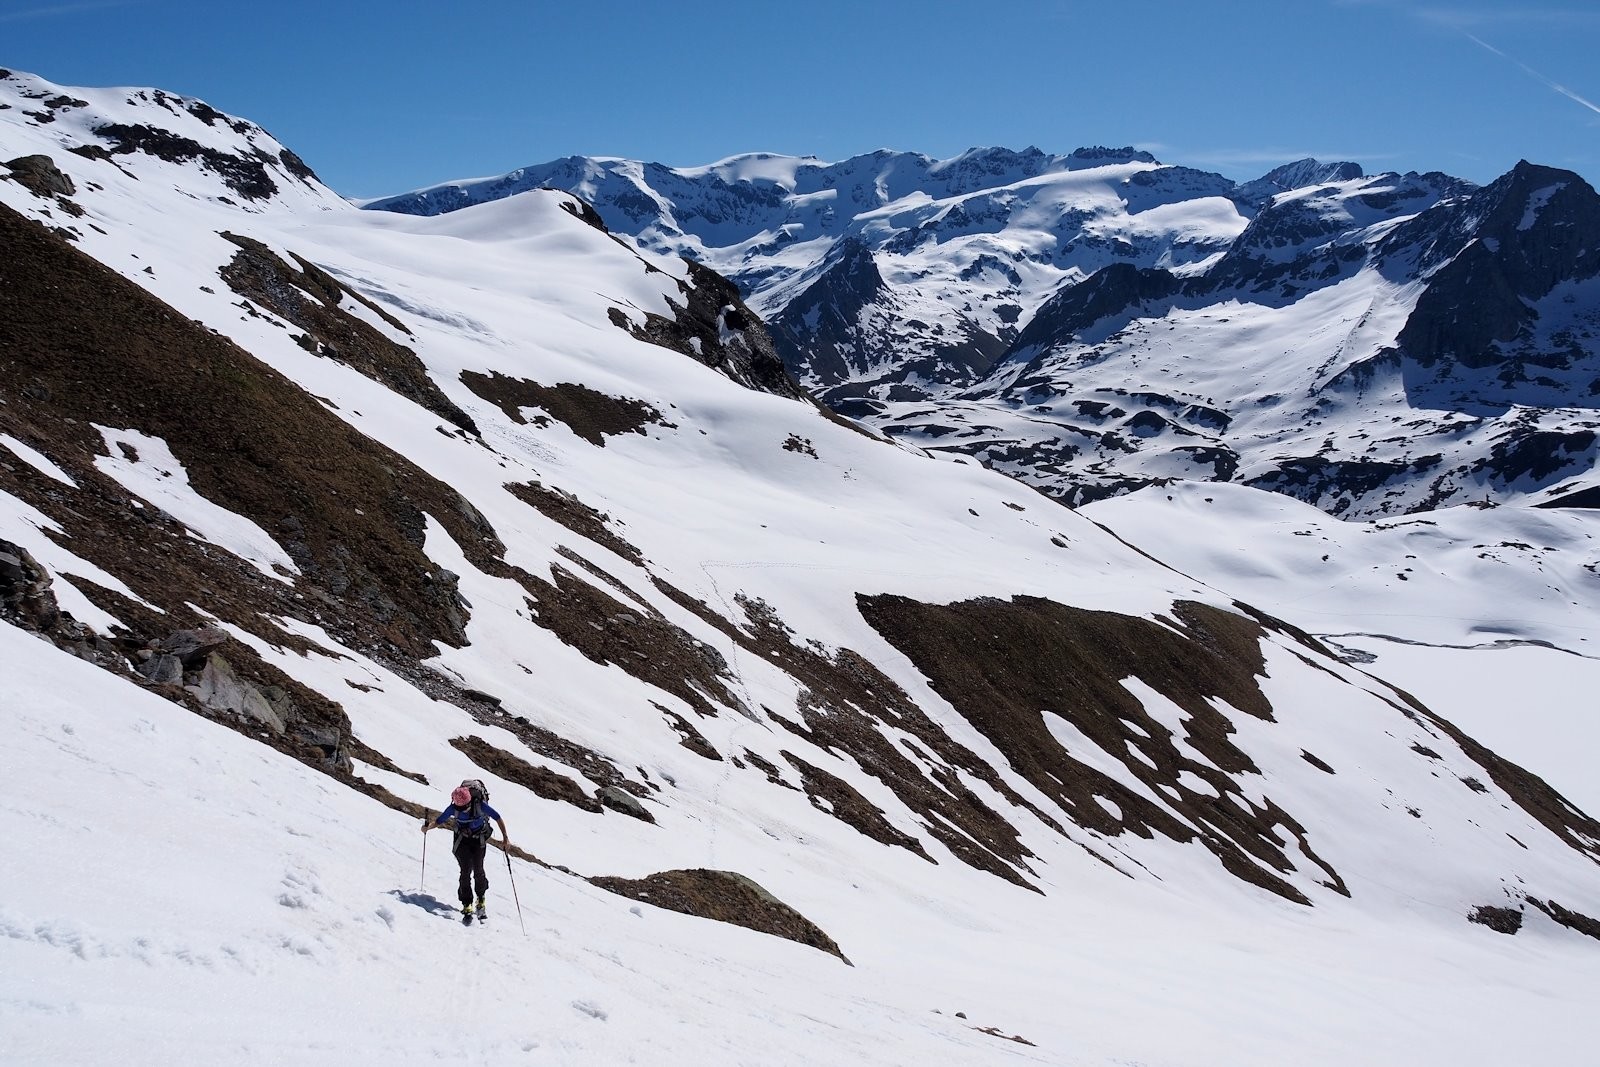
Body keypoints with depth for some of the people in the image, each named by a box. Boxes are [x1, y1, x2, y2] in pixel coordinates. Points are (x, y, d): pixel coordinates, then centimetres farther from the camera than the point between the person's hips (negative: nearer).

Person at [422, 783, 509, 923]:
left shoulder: (480, 805, -26)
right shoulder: (453, 808, -21)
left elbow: (498, 818, -16)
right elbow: (439, 821, -9)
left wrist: (505, 837, -18)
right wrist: (428, 826, -28)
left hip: (479, 840, -1)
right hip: (462, 840, 1)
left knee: (478, 870, -9)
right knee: (466, 871, -13)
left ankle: (481, 900, 15)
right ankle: (467, 906, -9)